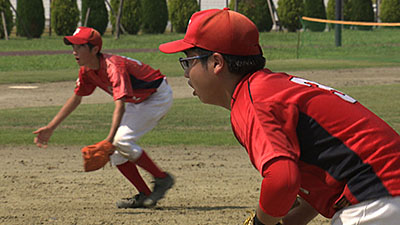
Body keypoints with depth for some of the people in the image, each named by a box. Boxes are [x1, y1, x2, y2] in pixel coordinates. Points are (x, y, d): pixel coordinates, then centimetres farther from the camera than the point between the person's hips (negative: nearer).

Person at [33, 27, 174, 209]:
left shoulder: (113, 67, -34)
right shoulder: (87, 70, -7)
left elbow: (120, 105, -44)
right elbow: (76, 98, 9)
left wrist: (110, 139, -55)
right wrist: (51, 127, 6)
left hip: (159, 96, -9)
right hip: (137, 103, 9)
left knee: (122, 140, -24)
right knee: (114, 152, 1)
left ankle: (162, 179, -10)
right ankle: (144, 195, 9)